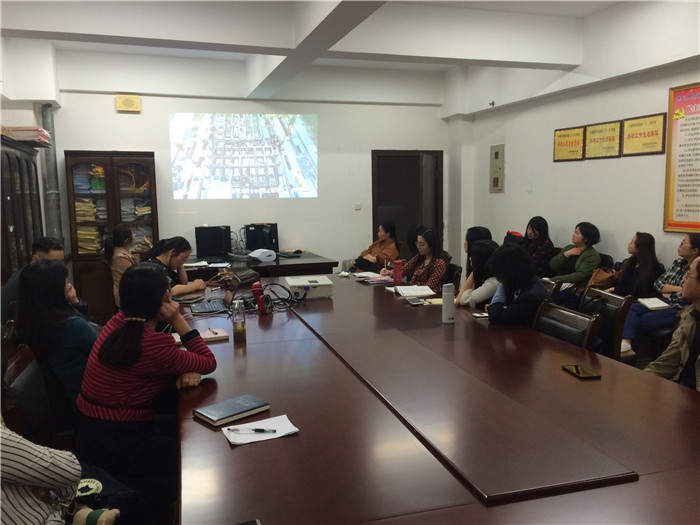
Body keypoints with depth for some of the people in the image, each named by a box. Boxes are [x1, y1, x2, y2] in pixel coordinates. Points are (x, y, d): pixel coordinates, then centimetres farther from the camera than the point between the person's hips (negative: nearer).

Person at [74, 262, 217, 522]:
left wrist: (186, 368, -11)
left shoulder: (118, 324, -3)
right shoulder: (154, 343, -28)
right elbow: (209, 363, -13)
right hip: (113, 448, -8)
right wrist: (178, 320, -16)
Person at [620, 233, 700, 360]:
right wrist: (677, 289, -5)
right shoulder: (679, 262, 15)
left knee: (638, 322, -20)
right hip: (665, 302, 7)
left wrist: (669, 294, -1)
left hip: (679, 310, -7)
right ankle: (625, 344, -39)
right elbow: (657, 283, 12)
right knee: (632, 308, -20)